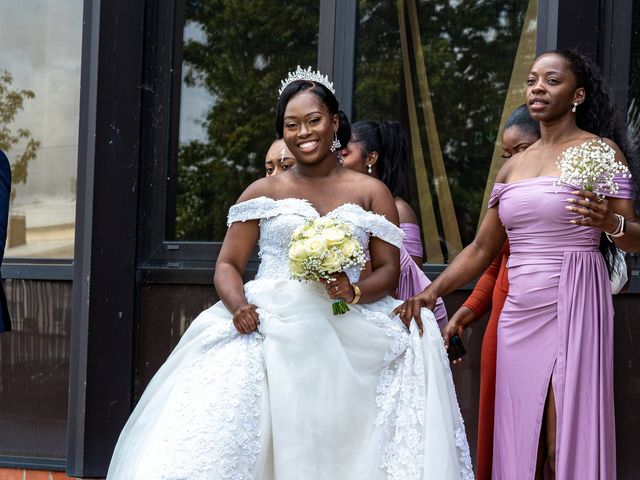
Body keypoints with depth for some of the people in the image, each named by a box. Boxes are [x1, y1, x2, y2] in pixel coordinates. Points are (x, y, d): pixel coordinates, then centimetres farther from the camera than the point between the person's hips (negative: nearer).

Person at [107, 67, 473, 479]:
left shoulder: (371, 193, 13)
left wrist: (355, 291, -14)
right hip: (270, 328, -1)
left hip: (344, 334, 2)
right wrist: (238, 305, -12)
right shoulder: (264, 193, 13)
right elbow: (228, 264, 10)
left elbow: (389, 269, 8)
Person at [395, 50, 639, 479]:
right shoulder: (514, 166, 16)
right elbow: (482, 249, 17)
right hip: (518, 315, 6)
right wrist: (431, 293, 5)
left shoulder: (599, 152, -1)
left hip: (571, 312, -6)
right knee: (520, 445, 5)